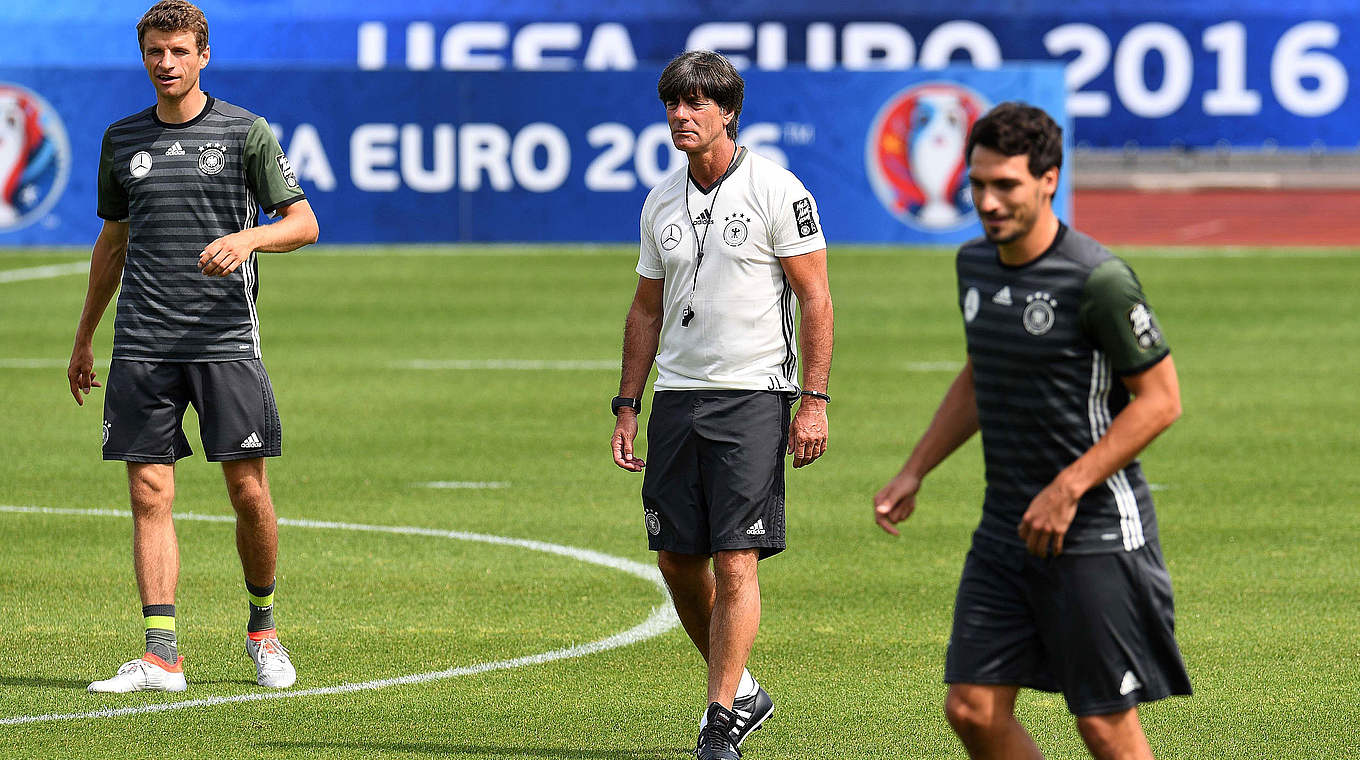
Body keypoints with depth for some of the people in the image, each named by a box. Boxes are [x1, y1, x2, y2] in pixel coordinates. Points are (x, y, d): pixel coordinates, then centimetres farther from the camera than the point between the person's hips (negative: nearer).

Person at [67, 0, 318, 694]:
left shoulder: (245, 132, 2)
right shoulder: (122, 140, 13)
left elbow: (303, 223, 0)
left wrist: (247, 237, -20)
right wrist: (84, 341, 23)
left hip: (226, 342, -3)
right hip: (142, 345, 3)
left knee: (249, 493, -3)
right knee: (150, 496, -4)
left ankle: (262, 624, 20)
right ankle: (161, 657, -6)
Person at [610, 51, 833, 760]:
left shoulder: (776, 190, -6)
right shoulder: (661, 203, 12)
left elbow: (815, 299, -6)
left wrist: (813, 400, -12)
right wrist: (626, 407, 13)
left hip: (753, 395, -6)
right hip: (676, 397, 6)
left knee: (735, 561, -11)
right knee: (677, 560, 7)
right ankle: (741, 691, 26)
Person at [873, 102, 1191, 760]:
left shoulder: (1097, 279, -15)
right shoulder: (975, 265, 8)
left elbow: (1160, 399, -13)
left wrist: (1067, 489, -18)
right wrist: (913, 473, 16)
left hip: (1097, 534, -7)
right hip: (1004, 531, 7)